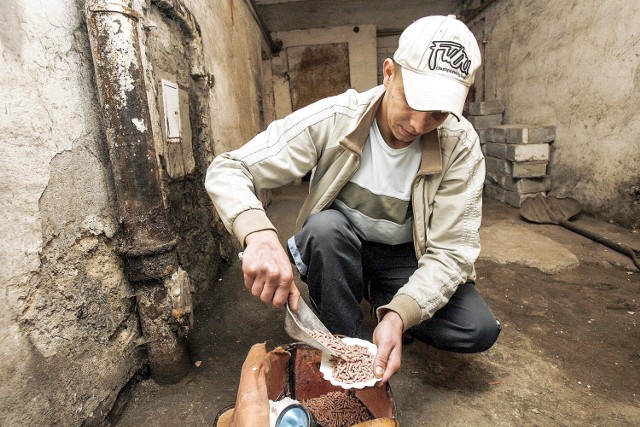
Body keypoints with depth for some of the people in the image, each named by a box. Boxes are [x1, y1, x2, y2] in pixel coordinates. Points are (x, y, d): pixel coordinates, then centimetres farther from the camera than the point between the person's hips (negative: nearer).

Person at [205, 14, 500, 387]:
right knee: (325, 225, -35)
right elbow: (227, 170, -25)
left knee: (480, 330, -18)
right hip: (336, 246, 0)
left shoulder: (461, 146, -19)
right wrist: (260, 234, -46)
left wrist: (399, 316, -36)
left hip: (405, 257, 2)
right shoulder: (333, 119, -23)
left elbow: (451, 251, -19)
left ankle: (383, 301, 10)